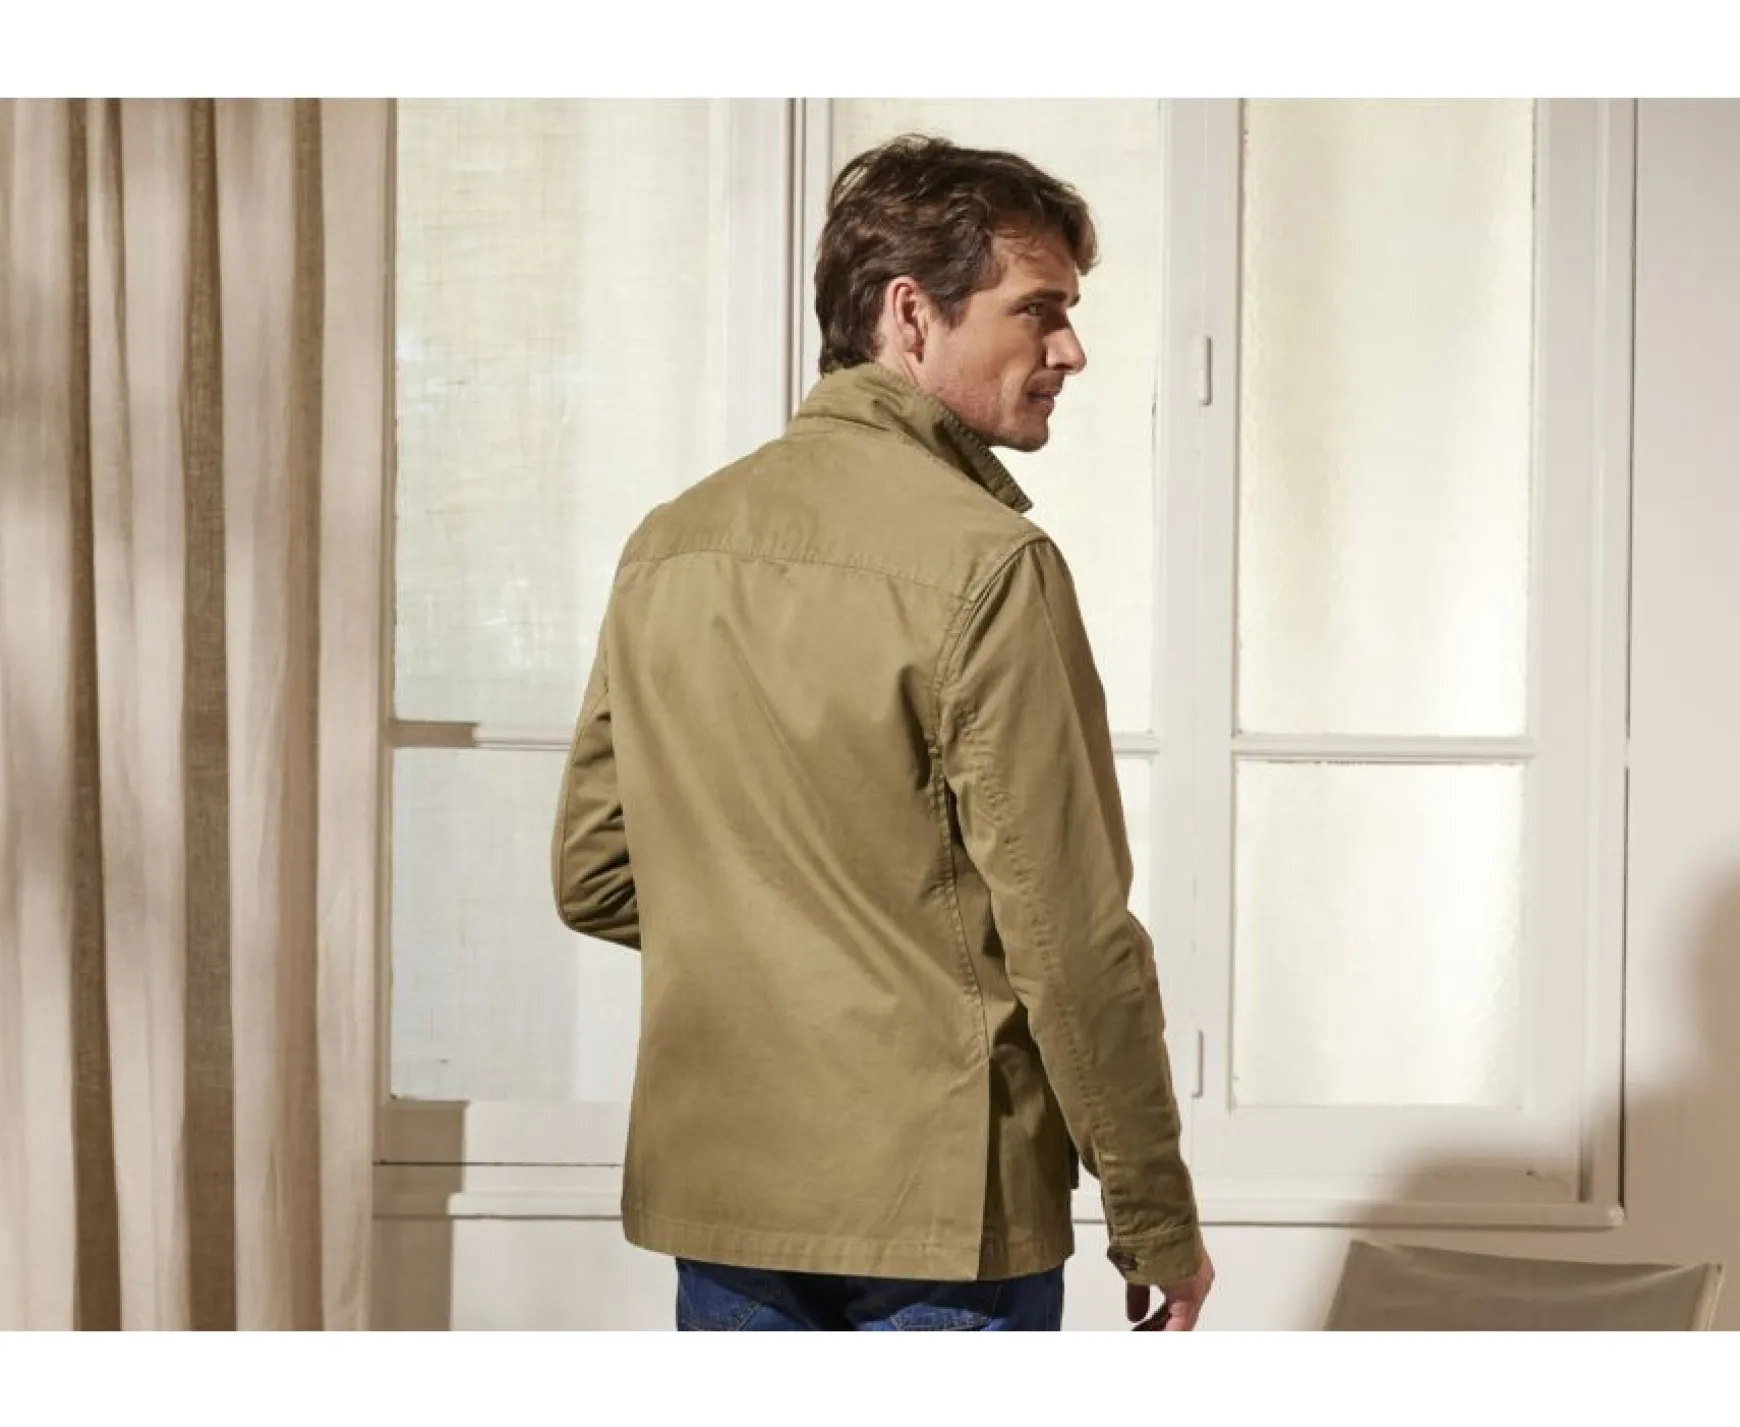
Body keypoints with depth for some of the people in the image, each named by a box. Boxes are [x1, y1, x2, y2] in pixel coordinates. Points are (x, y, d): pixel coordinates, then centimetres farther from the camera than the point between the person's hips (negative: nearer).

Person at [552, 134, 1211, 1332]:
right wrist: (1158, 1224, -7)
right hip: (939, 1206, -6)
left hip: (715, 1193, 6)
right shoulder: (985, 564, -15)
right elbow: (1071, 938, -16)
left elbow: (593, 878, 11)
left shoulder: (669, 545, 6)